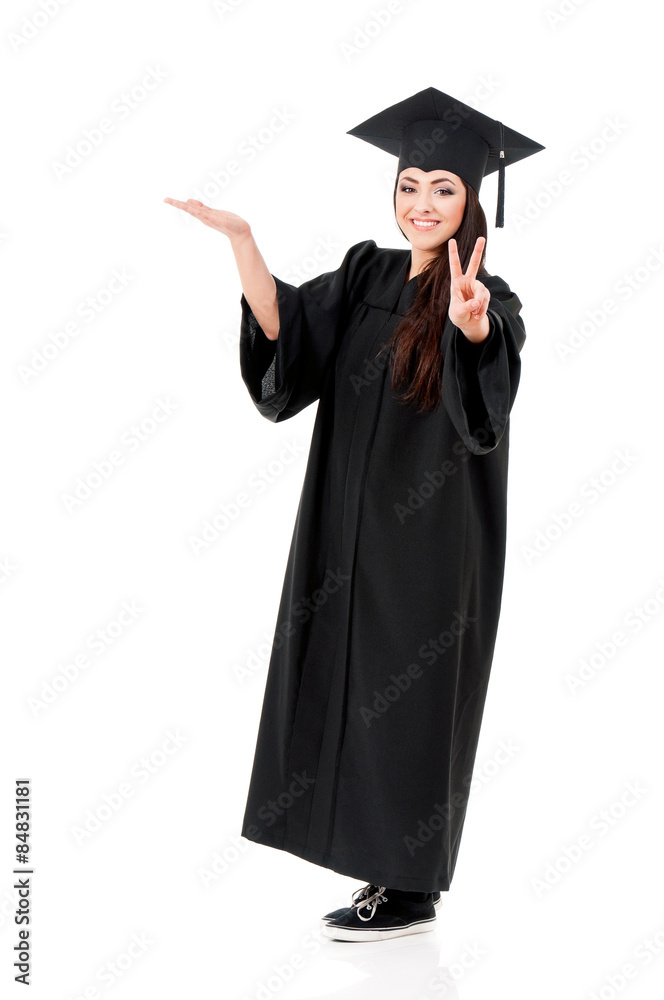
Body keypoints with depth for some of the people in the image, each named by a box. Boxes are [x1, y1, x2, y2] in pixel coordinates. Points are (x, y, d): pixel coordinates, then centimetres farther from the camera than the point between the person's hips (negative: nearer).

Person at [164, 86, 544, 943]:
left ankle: (412, 891, 17)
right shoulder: (366, 275, 7)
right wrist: (242, 242, -19)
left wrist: (469, 320, -54)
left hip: (433, 543, -6)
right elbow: (284, 326, -6)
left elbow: (494, 358, -31)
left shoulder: (489, 301, -8)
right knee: (361, 699, 12)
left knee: (410, 705, 1)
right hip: (353, 534, 6)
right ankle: (391, 871, 28)